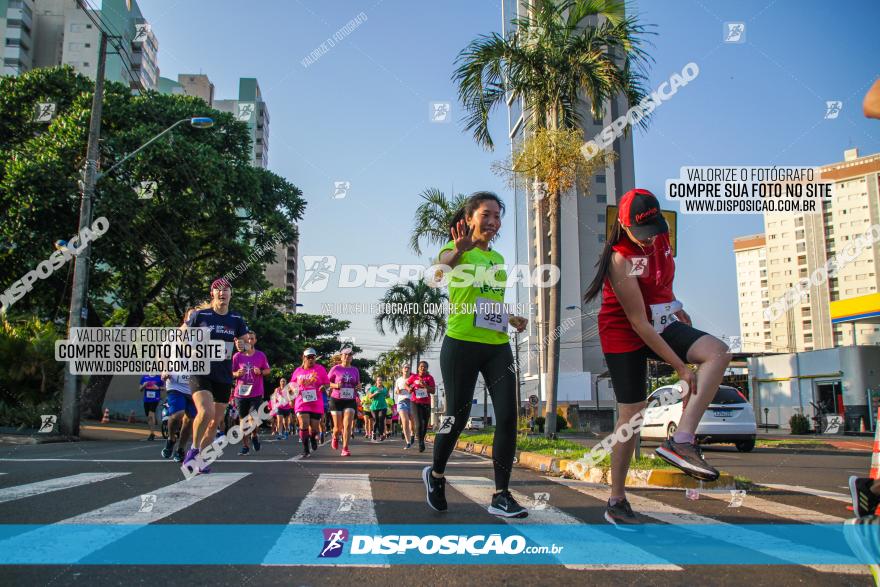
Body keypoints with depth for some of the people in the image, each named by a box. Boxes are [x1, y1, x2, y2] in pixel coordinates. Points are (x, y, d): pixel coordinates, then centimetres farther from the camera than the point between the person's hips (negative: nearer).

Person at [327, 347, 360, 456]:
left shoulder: (355, 370, 8)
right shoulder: (336, 368, -2)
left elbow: (358, 384, 20)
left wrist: (358, 386, -3)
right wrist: (335, 385, -17)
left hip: (350, 401, 2)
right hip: (336, 400, -2)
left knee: (348, 425, -12)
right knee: (338, 427, 4)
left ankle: (345, 449, -9)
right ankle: (335, 437, 38)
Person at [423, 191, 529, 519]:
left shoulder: (498, 259, 17)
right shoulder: (456, 249, -3)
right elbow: (444, 263, -30)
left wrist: (511, 319, 11)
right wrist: (458, 251, -53)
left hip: (498, 346, 6)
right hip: (461, 344, -5)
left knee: (508, 416, -6)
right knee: (457, 417, 2)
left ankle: (501, 496, 2)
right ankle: (435, 474, 29)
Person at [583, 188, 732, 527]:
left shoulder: (661, 236, -4)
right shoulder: (620, 259, -26)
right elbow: (638, 322, -27)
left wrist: (675, 308, 22)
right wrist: (680, 367, -27)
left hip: (662, 324, 7)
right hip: (624, 335, -7)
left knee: (717, 351, -19)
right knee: (631, 414, -5)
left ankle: (681, 440, -27)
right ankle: (616, 501, 10)